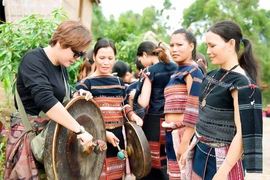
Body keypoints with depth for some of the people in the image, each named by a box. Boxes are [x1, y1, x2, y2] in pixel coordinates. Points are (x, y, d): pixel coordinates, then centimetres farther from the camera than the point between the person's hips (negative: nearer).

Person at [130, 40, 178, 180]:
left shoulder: (149, 71, -9)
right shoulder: (175, 68, 8)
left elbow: (144, 102, -14)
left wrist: (135, 95, 4)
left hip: (154, 121, -6)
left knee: (152, 163, 5)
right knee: (169, 162, 13)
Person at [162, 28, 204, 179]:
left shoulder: (193, 71, -10)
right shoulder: (177, 72, 16)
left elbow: (194, 109, -18)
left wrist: (185, 141, -22)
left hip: (186, 133, -9)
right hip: (173, 133, 9)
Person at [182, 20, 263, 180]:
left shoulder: (243, 84, -18)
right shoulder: (212, 76, 5)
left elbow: (244, 134, -22)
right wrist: (191, 148, 17)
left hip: (223, 159, -7)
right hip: (201, 153, 7)